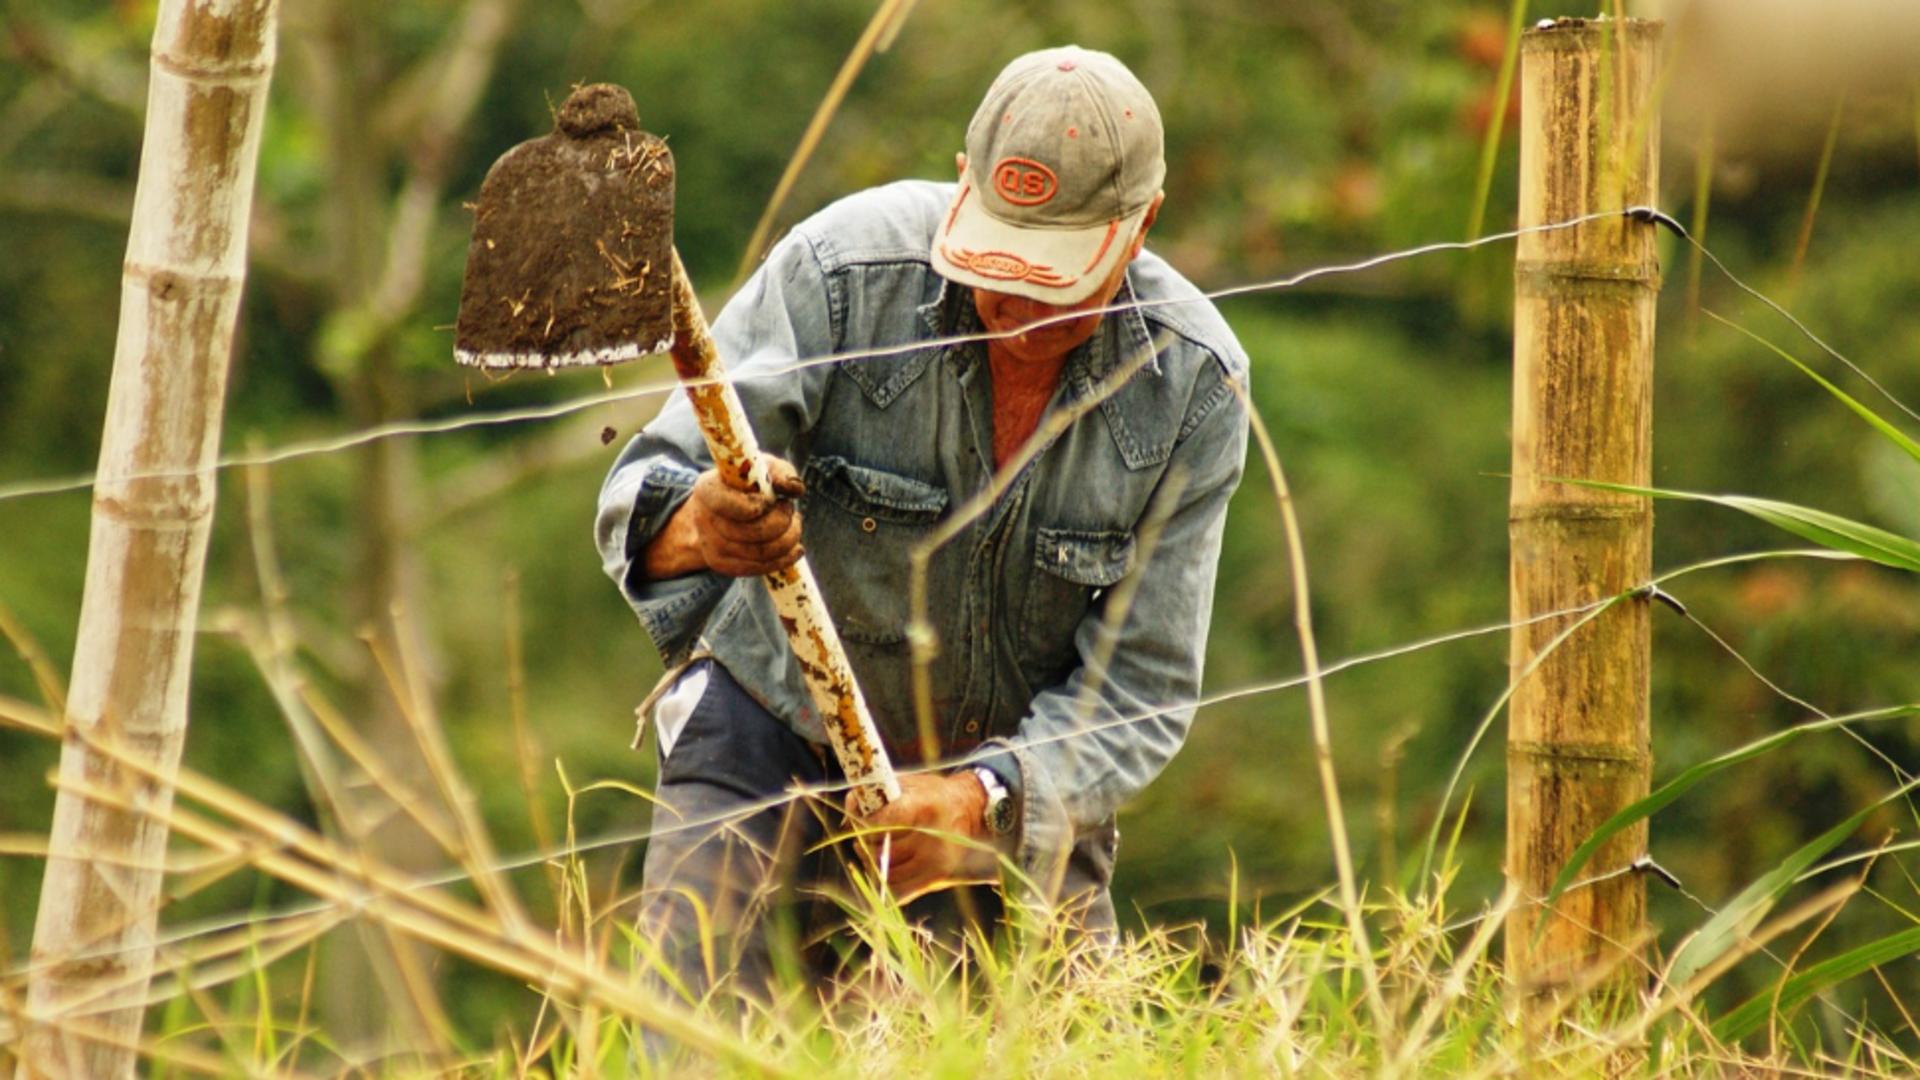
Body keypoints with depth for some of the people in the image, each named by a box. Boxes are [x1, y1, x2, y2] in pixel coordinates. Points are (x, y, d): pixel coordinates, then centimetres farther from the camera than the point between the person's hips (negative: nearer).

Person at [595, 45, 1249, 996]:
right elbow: (645, 493, -25)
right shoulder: (843, 271, -22)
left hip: (1015, 781, 2)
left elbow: (1139, 690, -15)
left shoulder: (1194, 384, -16)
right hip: (780, 717, -2)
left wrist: (979, 801, -34)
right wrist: (695, 525, -51)